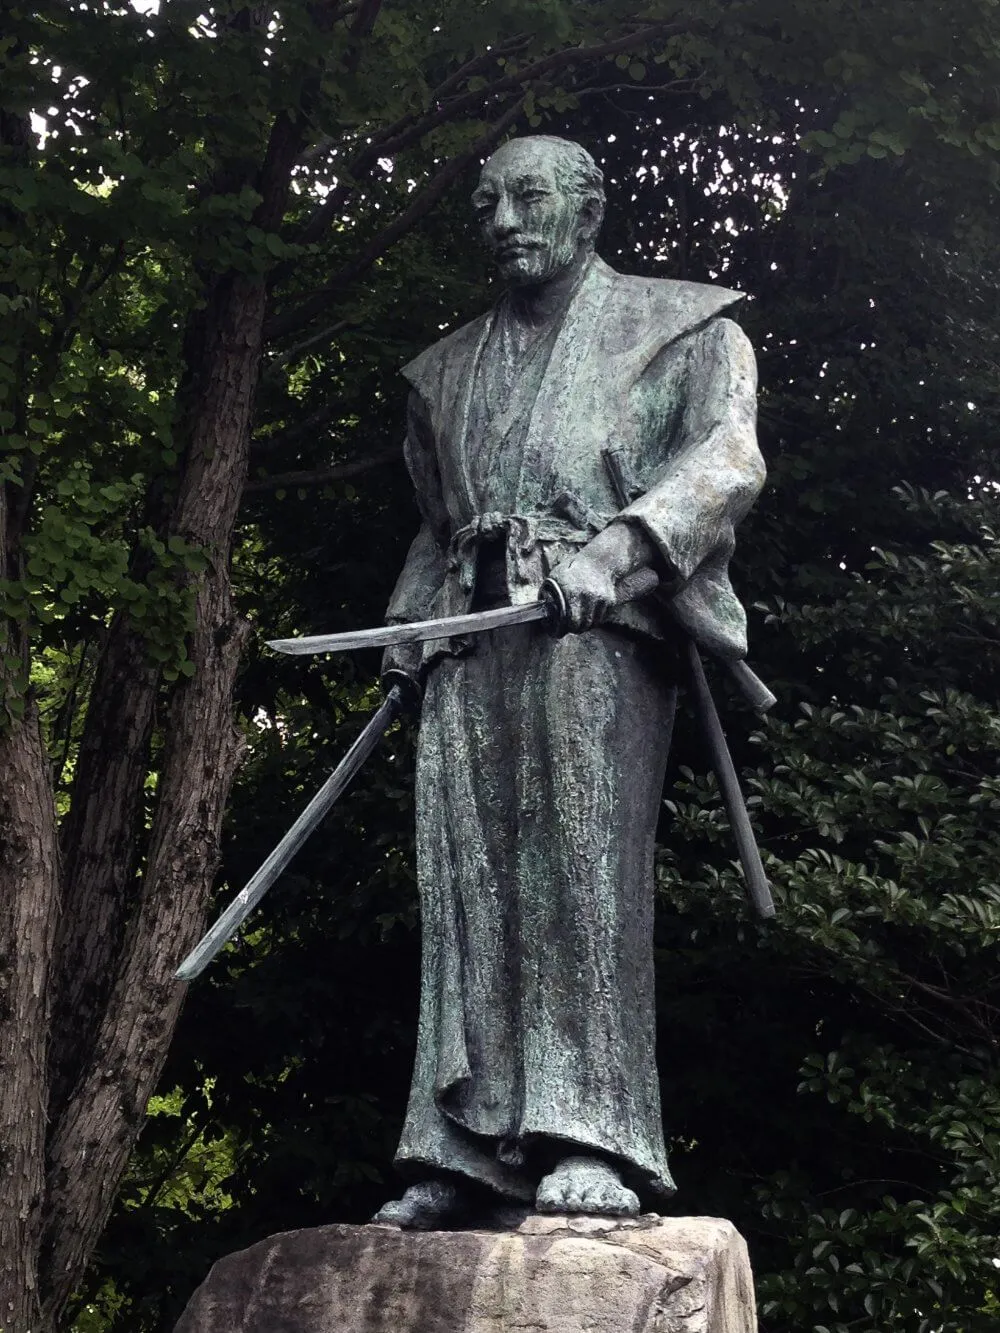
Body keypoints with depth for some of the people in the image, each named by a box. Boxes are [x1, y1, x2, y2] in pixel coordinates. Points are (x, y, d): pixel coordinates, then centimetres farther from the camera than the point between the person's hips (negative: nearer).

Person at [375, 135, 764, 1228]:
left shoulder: (679, 325, 13)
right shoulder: (447, 369, 30)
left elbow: (727, 453, -3)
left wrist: (619, 541, -20)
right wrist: (409, 626, 16)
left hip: (599, 620, -5)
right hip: (471, 639, 5)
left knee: (583, 859, -18)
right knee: (467, 882, -5)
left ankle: (593, 1144, -20)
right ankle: (460, 1148, -7)